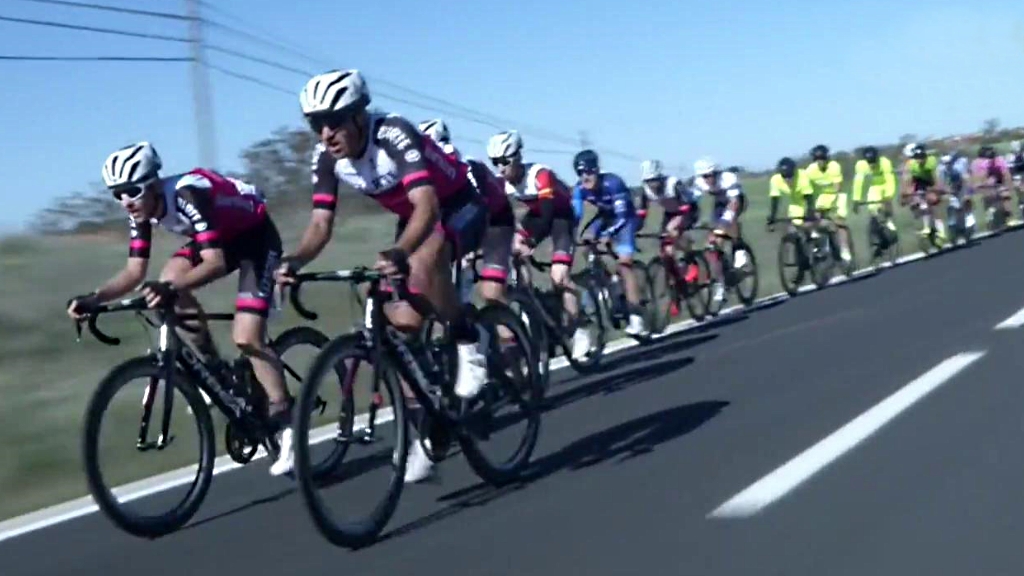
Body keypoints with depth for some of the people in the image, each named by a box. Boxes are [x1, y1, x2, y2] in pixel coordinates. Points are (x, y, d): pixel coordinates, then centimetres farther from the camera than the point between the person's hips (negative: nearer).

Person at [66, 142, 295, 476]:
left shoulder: (187, 195, -35)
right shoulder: (142, 211, -12)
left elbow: (215, 263, -43)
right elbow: (135, 271, -11)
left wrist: (172, 289, -58)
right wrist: (93, 298, -26)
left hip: (256, 236, -7)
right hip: (220, 238, 7)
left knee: (246, 338, -18)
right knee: (169, 281, -19)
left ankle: (286, 425, -5)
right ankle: (216, 371, -3)